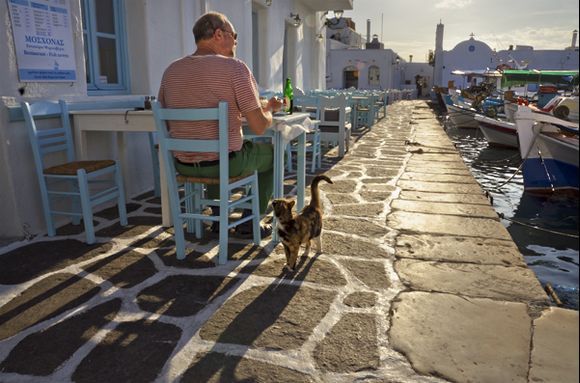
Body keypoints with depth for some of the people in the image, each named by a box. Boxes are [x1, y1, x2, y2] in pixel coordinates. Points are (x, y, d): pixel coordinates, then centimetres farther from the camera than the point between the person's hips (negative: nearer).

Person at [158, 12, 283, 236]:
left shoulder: (171, 71, 2)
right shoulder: (235, 68, -14)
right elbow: (259, 127, -15)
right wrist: (269, 108, 8)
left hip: (183, 166, 6)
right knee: (271, 153, 23)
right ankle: (250, 222, 25)